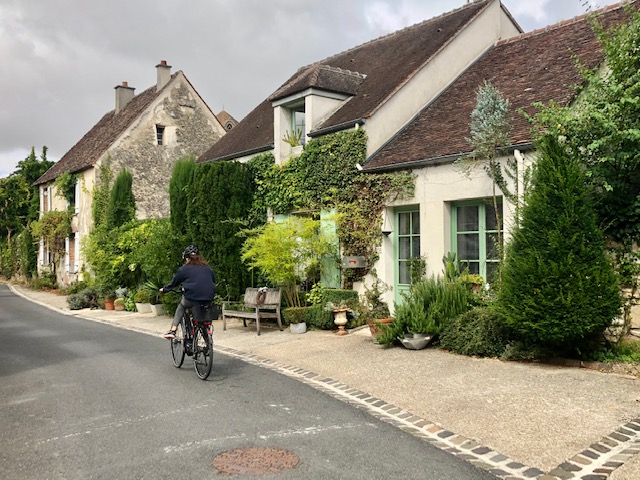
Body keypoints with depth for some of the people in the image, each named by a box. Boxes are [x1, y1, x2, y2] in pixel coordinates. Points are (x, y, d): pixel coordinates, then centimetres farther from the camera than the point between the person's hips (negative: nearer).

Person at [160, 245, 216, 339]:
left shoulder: (184, 269, 4)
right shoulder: (208, 268, 13)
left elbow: (174, 282, 13)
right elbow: (214, 281, 23)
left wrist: (164, 289, 30)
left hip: (192, 299, -3)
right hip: (208, 299, 4)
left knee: (181, 307, 24)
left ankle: (172, 331, 12)